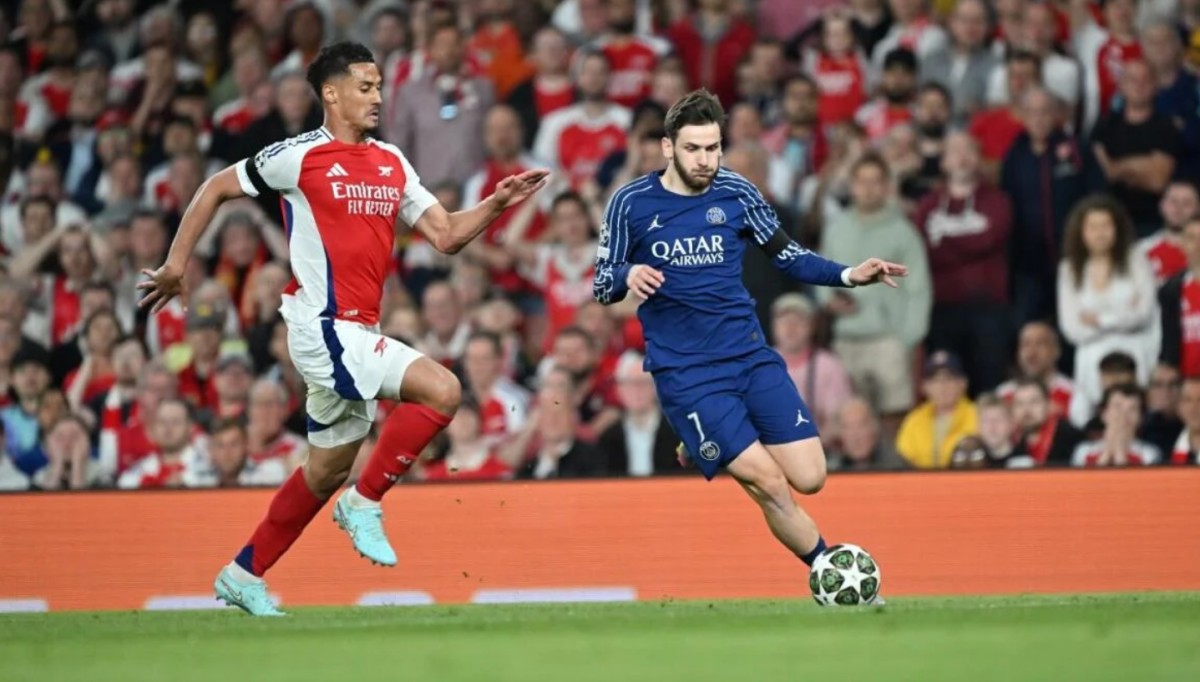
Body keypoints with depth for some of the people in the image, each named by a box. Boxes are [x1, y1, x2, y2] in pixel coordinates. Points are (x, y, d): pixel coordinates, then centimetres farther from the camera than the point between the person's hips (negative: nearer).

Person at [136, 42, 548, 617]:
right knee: (441, 390, -22)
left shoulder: (391, 163, 13)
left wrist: (497, 203, -4)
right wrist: (176, 264, 4)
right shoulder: (299, 156, -6)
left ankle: (244, 576, 27)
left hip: (358, 331, 8)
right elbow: (216, 189, 5)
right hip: (324, 326, -8)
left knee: (330, 468, 15)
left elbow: (446, 235, 11)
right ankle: (365, 503, -8)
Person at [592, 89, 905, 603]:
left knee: (808, 478, -5)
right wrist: (627, 276, -23)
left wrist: (848, 276, -3)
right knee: (770, 484, -15)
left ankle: (706, 448, 20)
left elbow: (785, 254, 12)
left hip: (751, 356, 4)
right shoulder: (631, 204, -6)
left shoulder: (736, 193, 1)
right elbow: (601, 287, 1)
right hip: (685, 374, -4)